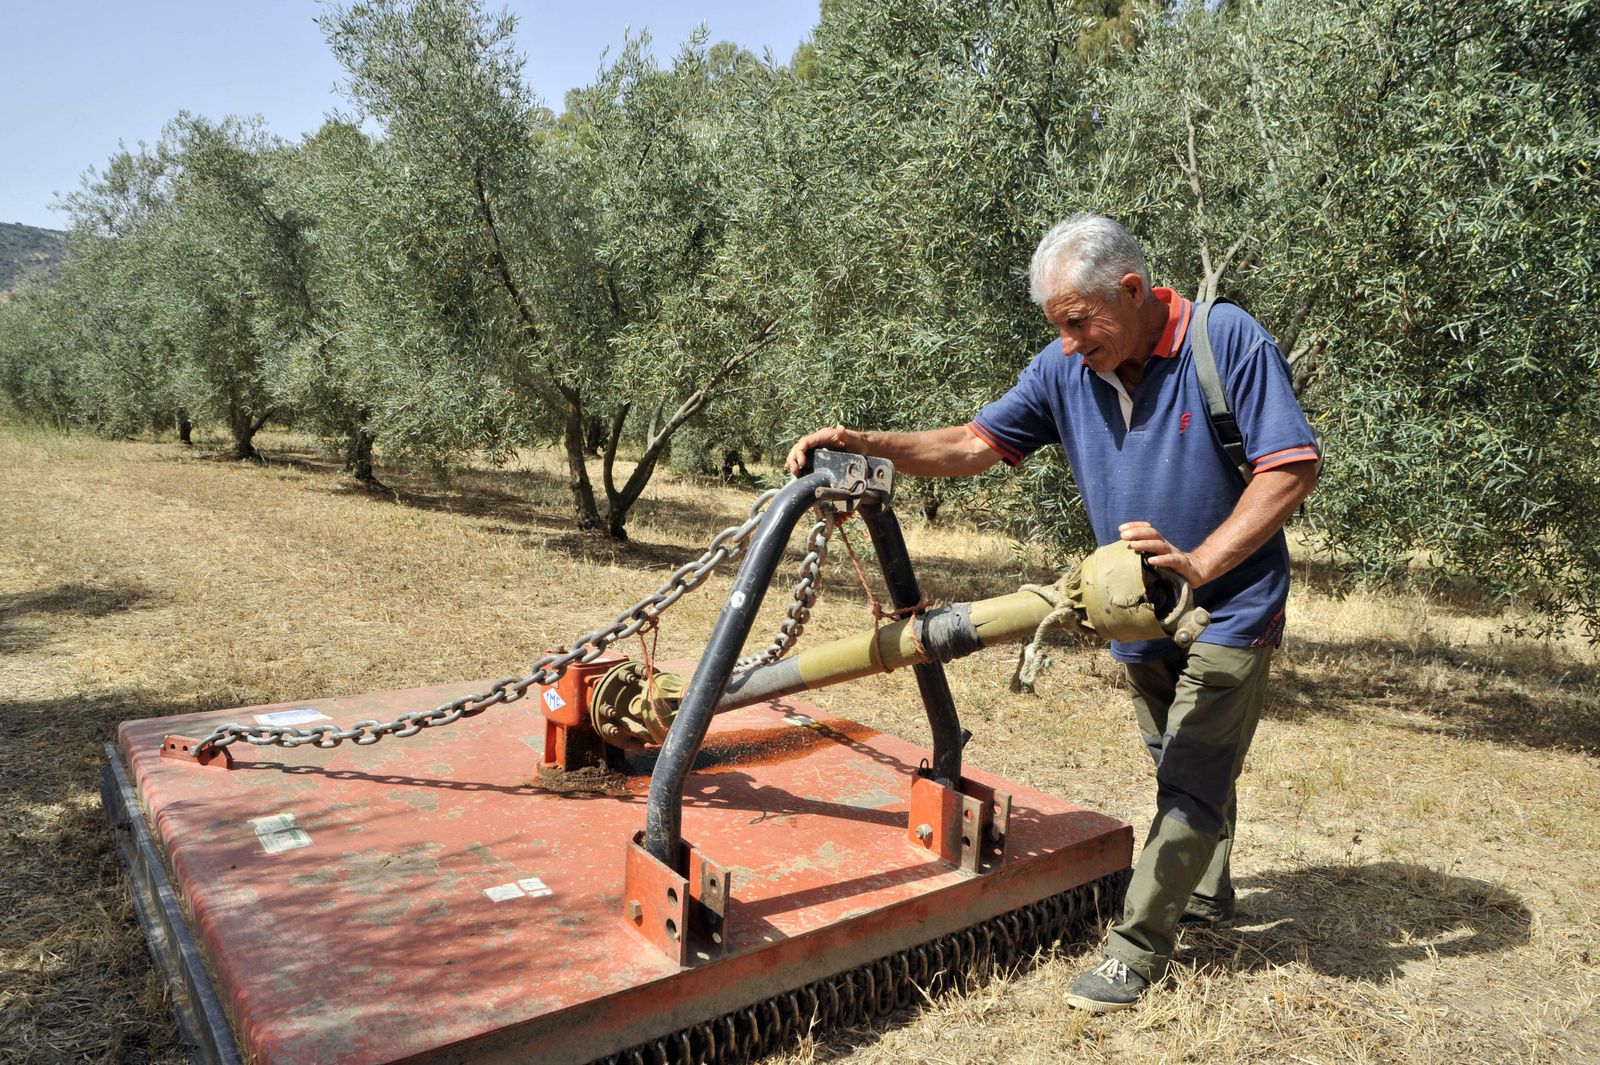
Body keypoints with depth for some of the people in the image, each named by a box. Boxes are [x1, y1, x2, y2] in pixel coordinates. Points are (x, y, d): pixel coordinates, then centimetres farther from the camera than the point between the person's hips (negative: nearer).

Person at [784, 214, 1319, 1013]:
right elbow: (975, 446, -6)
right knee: (1181, 765, 22)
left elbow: (1291, 467, -22)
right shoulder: (1065, 369, -6)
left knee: (1195, 777, -3)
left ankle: (1137, 945, 8)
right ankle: (1205, 893, 43)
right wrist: (865, 444, -20)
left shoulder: (1228, 341, -20)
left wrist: (1200, 562, -33)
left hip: (1231, 607, -5)